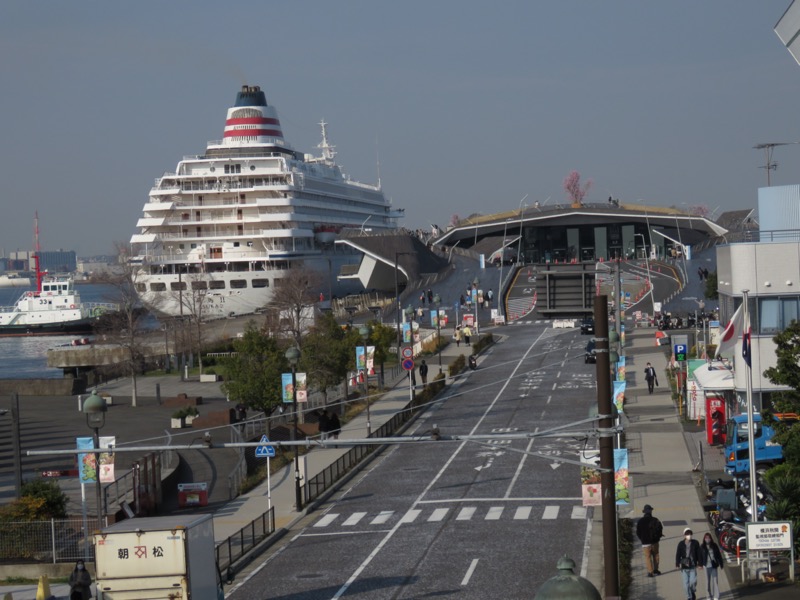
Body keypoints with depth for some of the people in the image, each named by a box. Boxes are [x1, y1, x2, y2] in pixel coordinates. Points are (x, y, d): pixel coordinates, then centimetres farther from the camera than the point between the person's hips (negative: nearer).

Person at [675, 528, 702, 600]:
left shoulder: (695, 543, -2)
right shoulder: (681, 544, -4)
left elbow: (698, 554, 2)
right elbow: (678, 555, -4)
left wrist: (700, 564, 0)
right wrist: (677, 564, -12)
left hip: (693, 566, 0)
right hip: (684, 566, 0)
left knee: (693, 581, -9)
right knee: (686, 583, 3)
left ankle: (693, 593, 19)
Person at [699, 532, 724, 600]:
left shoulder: (714, 546, 2)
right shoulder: (702, 547, 3)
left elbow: (719, 555, 4)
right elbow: (701, 556, 3)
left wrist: (720, 563, 1)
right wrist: (701, 564, -4)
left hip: (714, 565, -1)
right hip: (707, 566, 1)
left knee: (715, 580, -5)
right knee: (708, 581, 5)